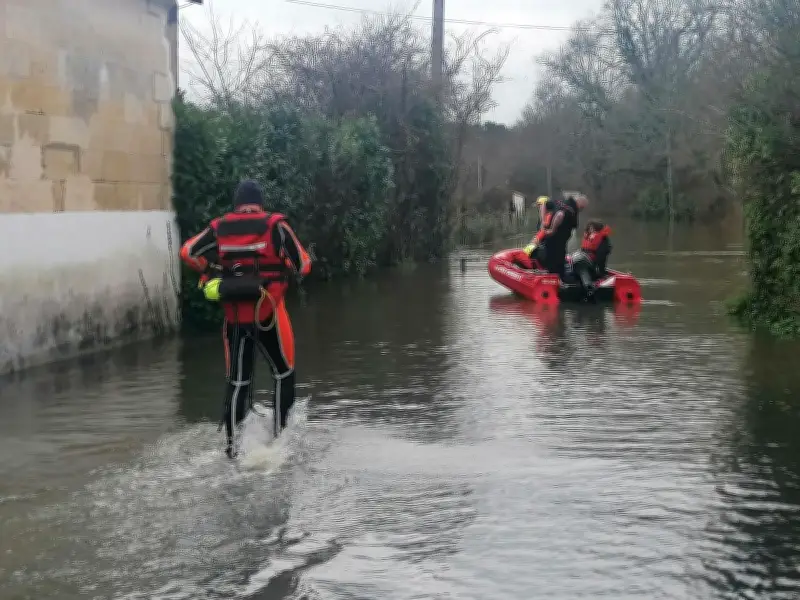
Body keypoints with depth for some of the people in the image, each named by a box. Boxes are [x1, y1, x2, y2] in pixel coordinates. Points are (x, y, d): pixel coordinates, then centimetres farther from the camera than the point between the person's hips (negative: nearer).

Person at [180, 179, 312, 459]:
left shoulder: (219, 228, 5)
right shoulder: (274, 225, -3)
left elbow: (188, 251, -2)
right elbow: (302, 265, -4)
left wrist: (210, 273, 11)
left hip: (234, 315, 3)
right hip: (267, 312, -3)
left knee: (237, 381, 11)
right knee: (283, 374, 14)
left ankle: (232, 444, 7)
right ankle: (281, 436, 10)